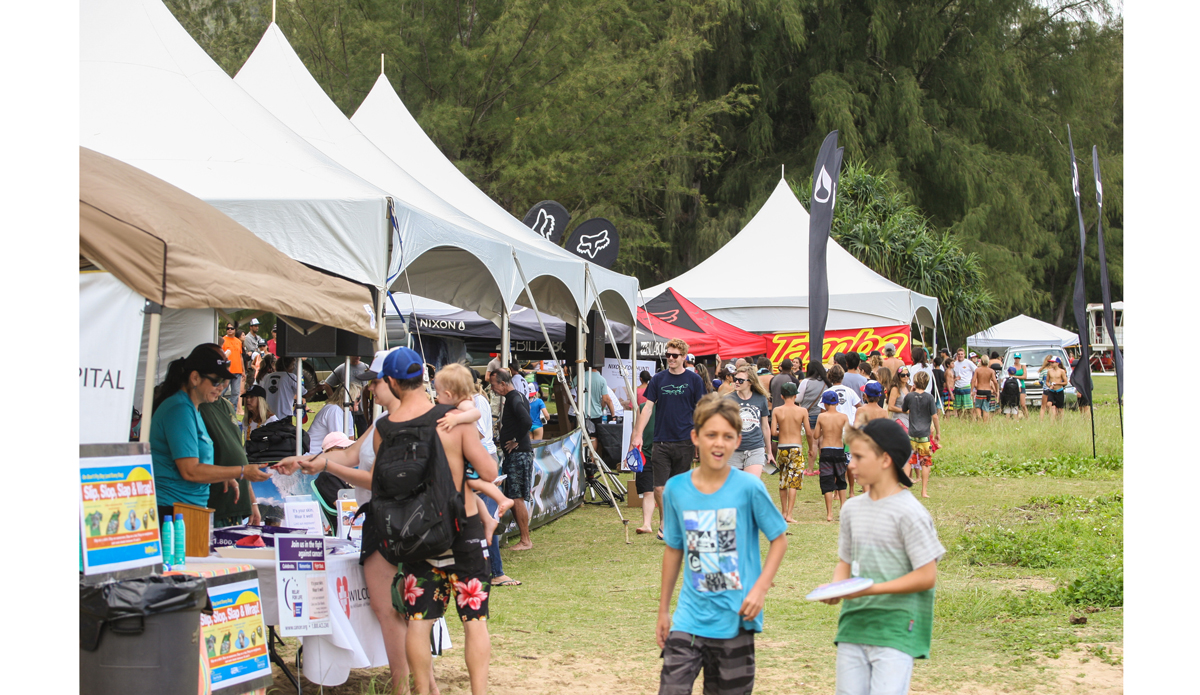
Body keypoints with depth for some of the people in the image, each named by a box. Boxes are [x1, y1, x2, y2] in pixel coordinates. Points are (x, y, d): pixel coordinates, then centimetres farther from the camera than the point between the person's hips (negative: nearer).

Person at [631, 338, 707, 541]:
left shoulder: (694, 380, 2)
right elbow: (648, 407, 6)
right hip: (661, 441, 1)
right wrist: (638, 434, -4)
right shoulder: (658, 379, 6)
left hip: (684, 441, -1)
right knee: (659, 487, -5)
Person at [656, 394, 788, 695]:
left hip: (735, 620, -1)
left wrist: (760, 589, -11)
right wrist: (663, 611, 17)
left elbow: (779, 538, 1)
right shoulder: (676, 489, 1)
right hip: (690, 617, 2)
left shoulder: (748, 487, -8)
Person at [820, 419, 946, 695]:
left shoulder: (909, 512, -10)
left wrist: (873, 589, -17)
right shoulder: (852, 509, 10)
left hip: (896, 629, -6)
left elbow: (927, 576, -11)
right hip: (854, 625, 6)